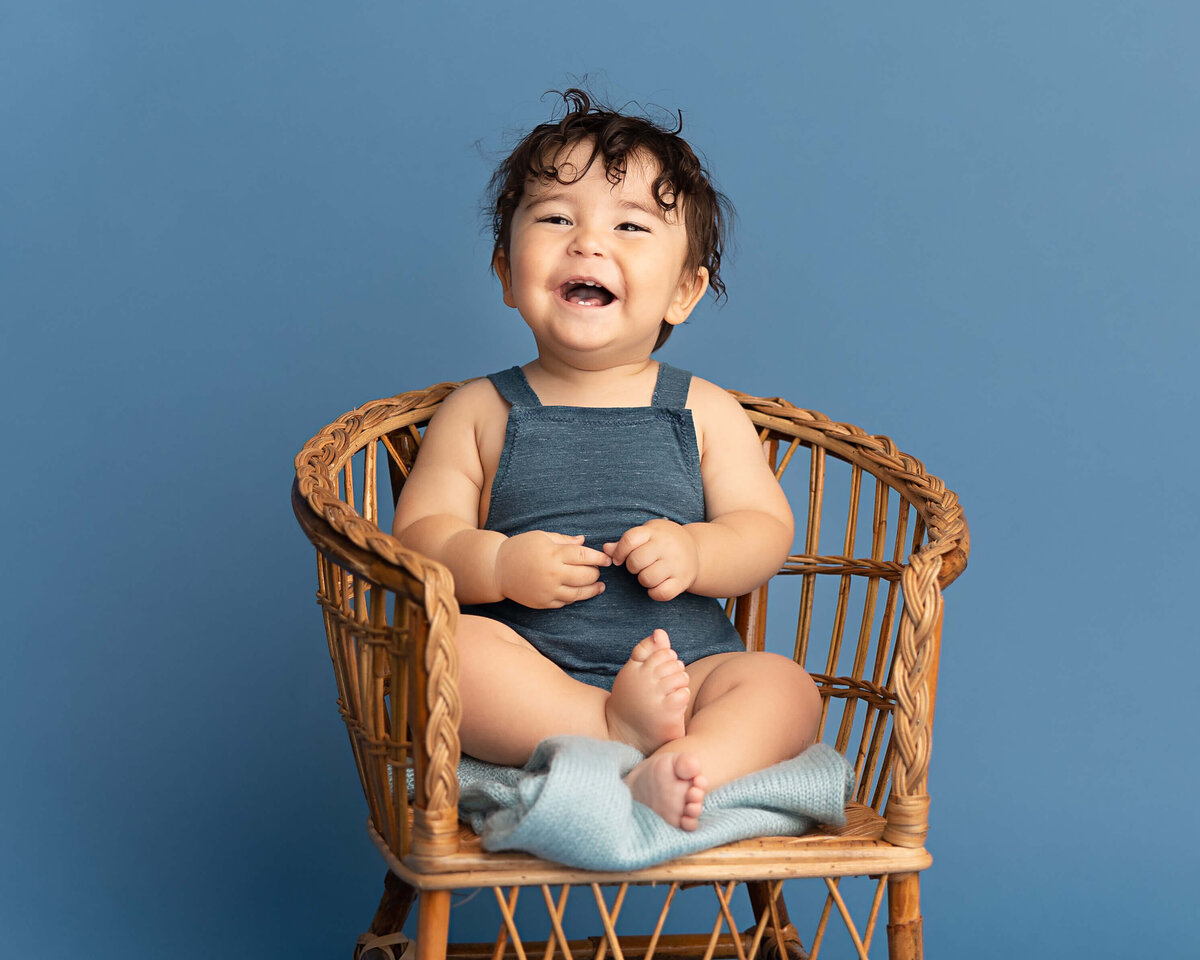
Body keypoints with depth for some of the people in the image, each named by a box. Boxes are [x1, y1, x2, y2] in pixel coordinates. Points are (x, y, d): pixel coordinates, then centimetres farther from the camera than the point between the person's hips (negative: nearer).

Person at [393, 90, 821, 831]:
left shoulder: (707, 412, 11)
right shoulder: (480, 412, 9)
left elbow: (766, 530, 7)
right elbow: (421, 534, 2)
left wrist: (694, 553, -16)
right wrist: (500, 565, -18)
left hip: (686, 667, 1)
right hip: (529, 681, -1)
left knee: (783, 685, -26)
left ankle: (680, 768, -51)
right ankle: (617, 732, -38)